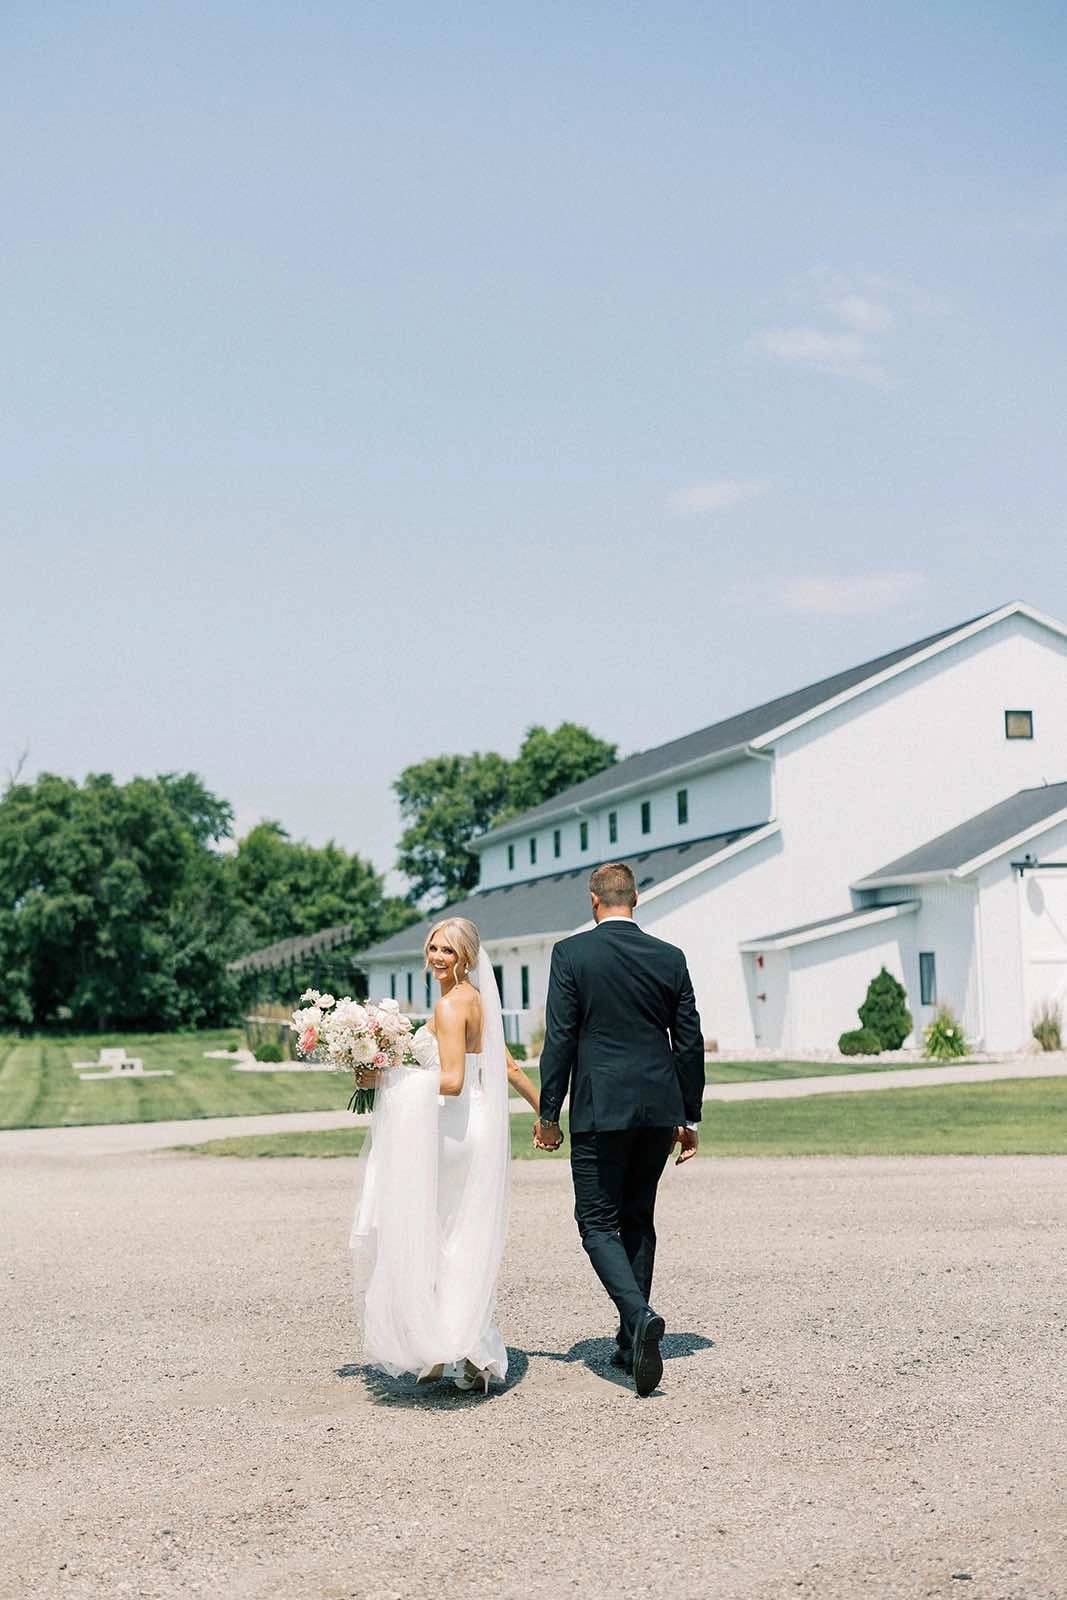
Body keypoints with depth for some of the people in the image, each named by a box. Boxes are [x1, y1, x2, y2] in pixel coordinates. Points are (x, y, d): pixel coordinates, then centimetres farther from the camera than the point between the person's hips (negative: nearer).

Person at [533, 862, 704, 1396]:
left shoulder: (571, 953, -6)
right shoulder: (670, 957, 5)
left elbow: (559, 1039, -8)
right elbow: (690, 1042, 7)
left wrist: (548, 1113, 0)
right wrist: (689, 1117, 15)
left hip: (600, 1111, -4)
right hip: (659, 1110, 4)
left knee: (599, 1223, 2)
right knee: (638, 1219, 16)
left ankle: (641, 1317, -21)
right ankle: (631, 1342, 19)